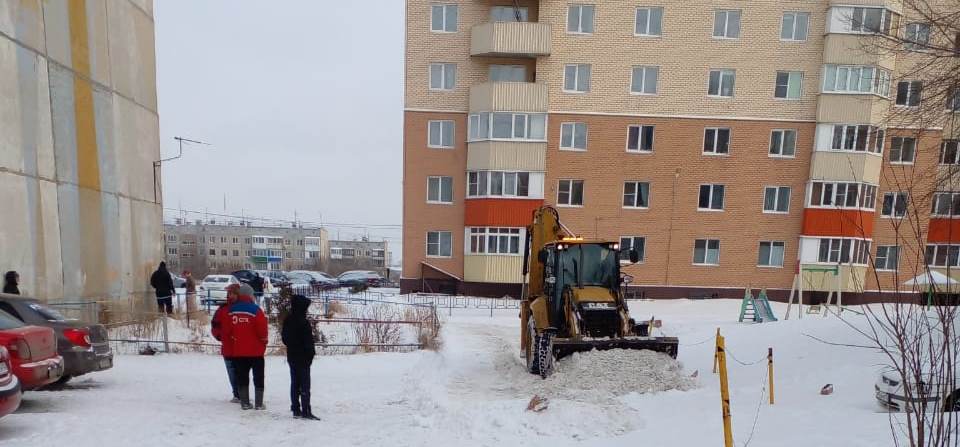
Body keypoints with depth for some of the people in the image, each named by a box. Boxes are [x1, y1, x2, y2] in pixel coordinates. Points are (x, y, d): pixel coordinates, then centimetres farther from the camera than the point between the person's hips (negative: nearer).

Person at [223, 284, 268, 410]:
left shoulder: (231, 310, 0)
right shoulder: (255, 309, -14)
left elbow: (226, 331, 6)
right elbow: (262, 329, -15)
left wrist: (230, 343, 21)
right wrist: (264, 340, 5)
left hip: (238, 351, 4)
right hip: (255, 351, -4)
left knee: (242, 377, 12)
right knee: (258, 377, 6)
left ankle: (245, 402, 15)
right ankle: (259, 403, 6)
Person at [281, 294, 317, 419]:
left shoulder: (287, 321, 4)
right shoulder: (303, 323, -21)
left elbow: (284, 337, 14)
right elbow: (308, 342, -18)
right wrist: (311, 353, -5)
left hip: (292, 356, 8)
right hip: (303, 358, -8)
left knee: (294, 383, 13)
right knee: (305, 385, -2)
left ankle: (296, 409, 19)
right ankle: (306, 411, -1)